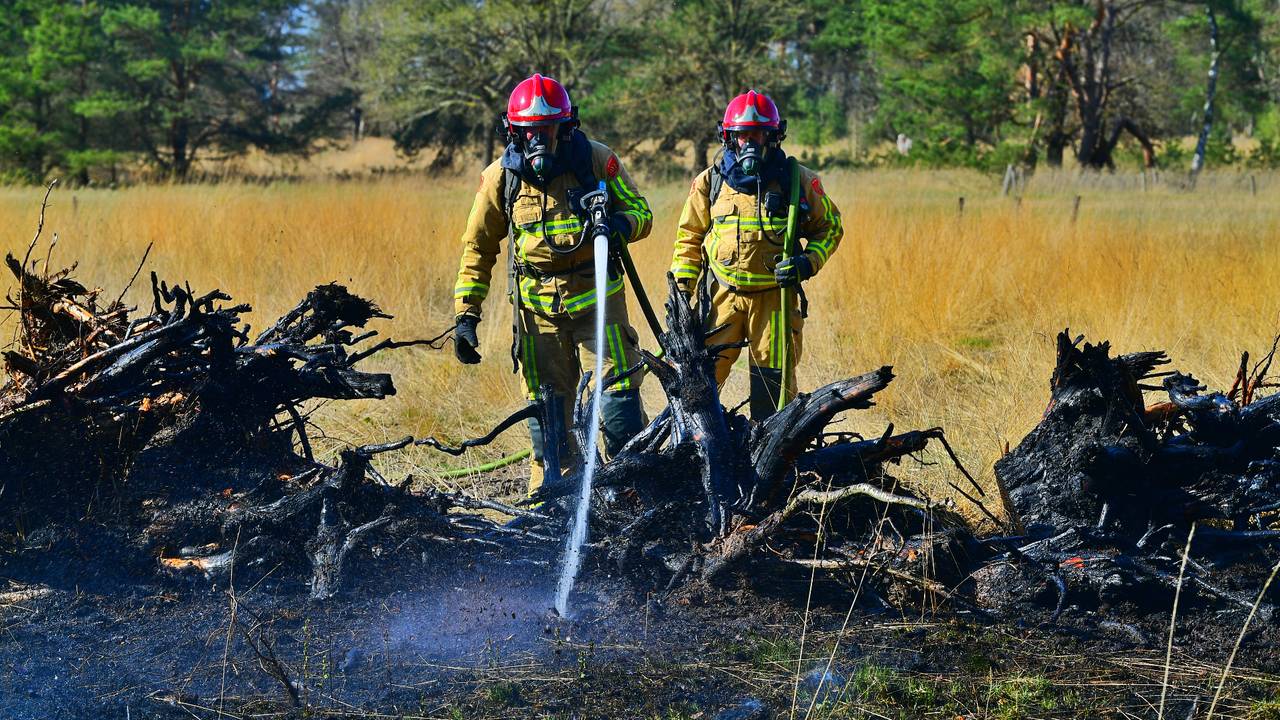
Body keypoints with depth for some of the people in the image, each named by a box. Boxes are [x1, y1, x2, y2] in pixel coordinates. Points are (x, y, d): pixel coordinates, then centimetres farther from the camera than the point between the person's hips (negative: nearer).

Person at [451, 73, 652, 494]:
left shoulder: (597, 160, -7)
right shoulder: (500, 177, -3)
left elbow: (640, 211, 1)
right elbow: (477, 248, 6)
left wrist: (621, 225, -24)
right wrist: (466, 314, 0)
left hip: (597, 298, -1)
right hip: (538, 306, 1)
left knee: (619, 396, -7)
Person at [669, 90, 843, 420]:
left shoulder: (798, 180, 1)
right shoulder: (710, 181, 5)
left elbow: (829, 226, 10)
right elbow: (690, 236, 15)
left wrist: (808, 262, -8)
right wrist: (680, 288, 6)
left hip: (775, 297, -1)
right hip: (721, 297, 1)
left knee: (774, 385, 1)